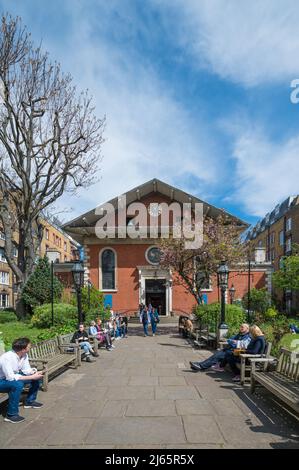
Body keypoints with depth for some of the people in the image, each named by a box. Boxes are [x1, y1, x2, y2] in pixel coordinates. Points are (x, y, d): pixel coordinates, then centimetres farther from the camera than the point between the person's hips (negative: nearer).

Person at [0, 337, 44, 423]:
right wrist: (32, 377, -35)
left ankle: (30, 401, 18)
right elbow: (10, 377, -37)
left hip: (12, 377, 8)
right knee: (18, 384, -37)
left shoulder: (24, 355, -10)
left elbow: (26, 369, -1)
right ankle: (11, 415, -22)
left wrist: (35, 373, -23)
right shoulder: (7, 358, -34)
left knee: (37, 377, 0)